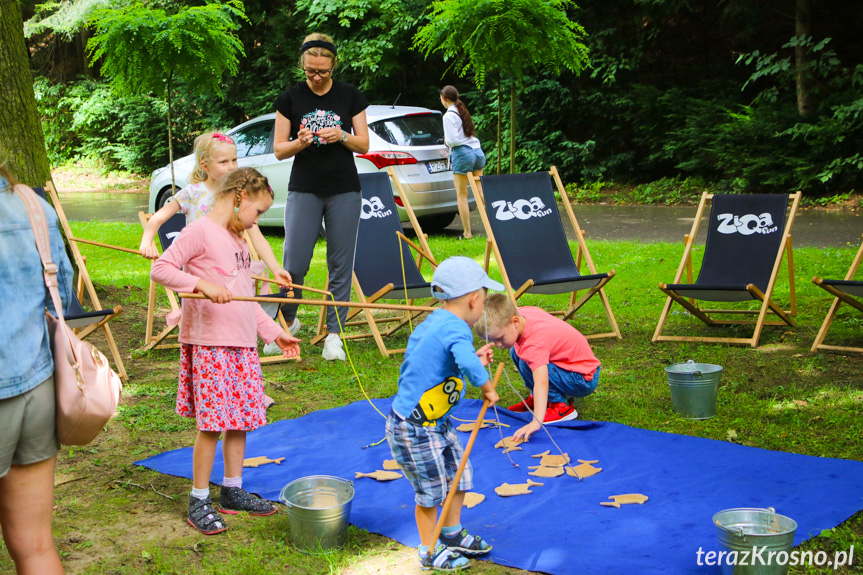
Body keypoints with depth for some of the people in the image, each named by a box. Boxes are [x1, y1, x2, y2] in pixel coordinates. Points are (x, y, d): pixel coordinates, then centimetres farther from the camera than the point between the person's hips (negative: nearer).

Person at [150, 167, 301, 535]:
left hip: (243, 345, 8)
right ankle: (199, 501, 6)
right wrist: (202, 284, -27)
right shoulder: (201, 231, -8)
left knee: (241, 419, 11)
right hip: (209, 343, -8)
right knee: (213, 423, -5)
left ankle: (233, 491, 23)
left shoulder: (238, 240, 18)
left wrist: (275, 333, 22)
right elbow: (160, 269, -16)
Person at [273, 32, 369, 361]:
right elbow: (279, 150, 3)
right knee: (294, 264, -5)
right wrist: (299, 143, -18)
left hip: (344, 191, 1)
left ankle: (334, 334, 9)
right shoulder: (291, 98, 1)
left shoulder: (350, 96, 2)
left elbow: (364, 145, 5)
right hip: (304, 190, 0)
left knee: (341, 264, 0)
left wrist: (342, 136, -14)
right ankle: (286, 321, 20)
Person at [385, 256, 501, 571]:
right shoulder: (456, 328, -24)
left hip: (436, 422, 10)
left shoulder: (431, 324, 5)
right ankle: (430, 552, 26)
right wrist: (487, 387, -25)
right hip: (414, 430, -10)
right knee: (431, 490, 7)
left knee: (458, 473, 21)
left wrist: (476, 361, 14)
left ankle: (452, 535, 40)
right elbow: (467, 363, -42)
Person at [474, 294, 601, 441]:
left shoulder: (534, 343, -35)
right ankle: (535, 397, 18)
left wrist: (536, 422, -57)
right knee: (516, 351, 9)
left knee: (527, 365, -28)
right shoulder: (520, 313, -10)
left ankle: (562, 406, -14)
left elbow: (541, 382, -47)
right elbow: (540, 312, 16)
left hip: (585, 380, -10)